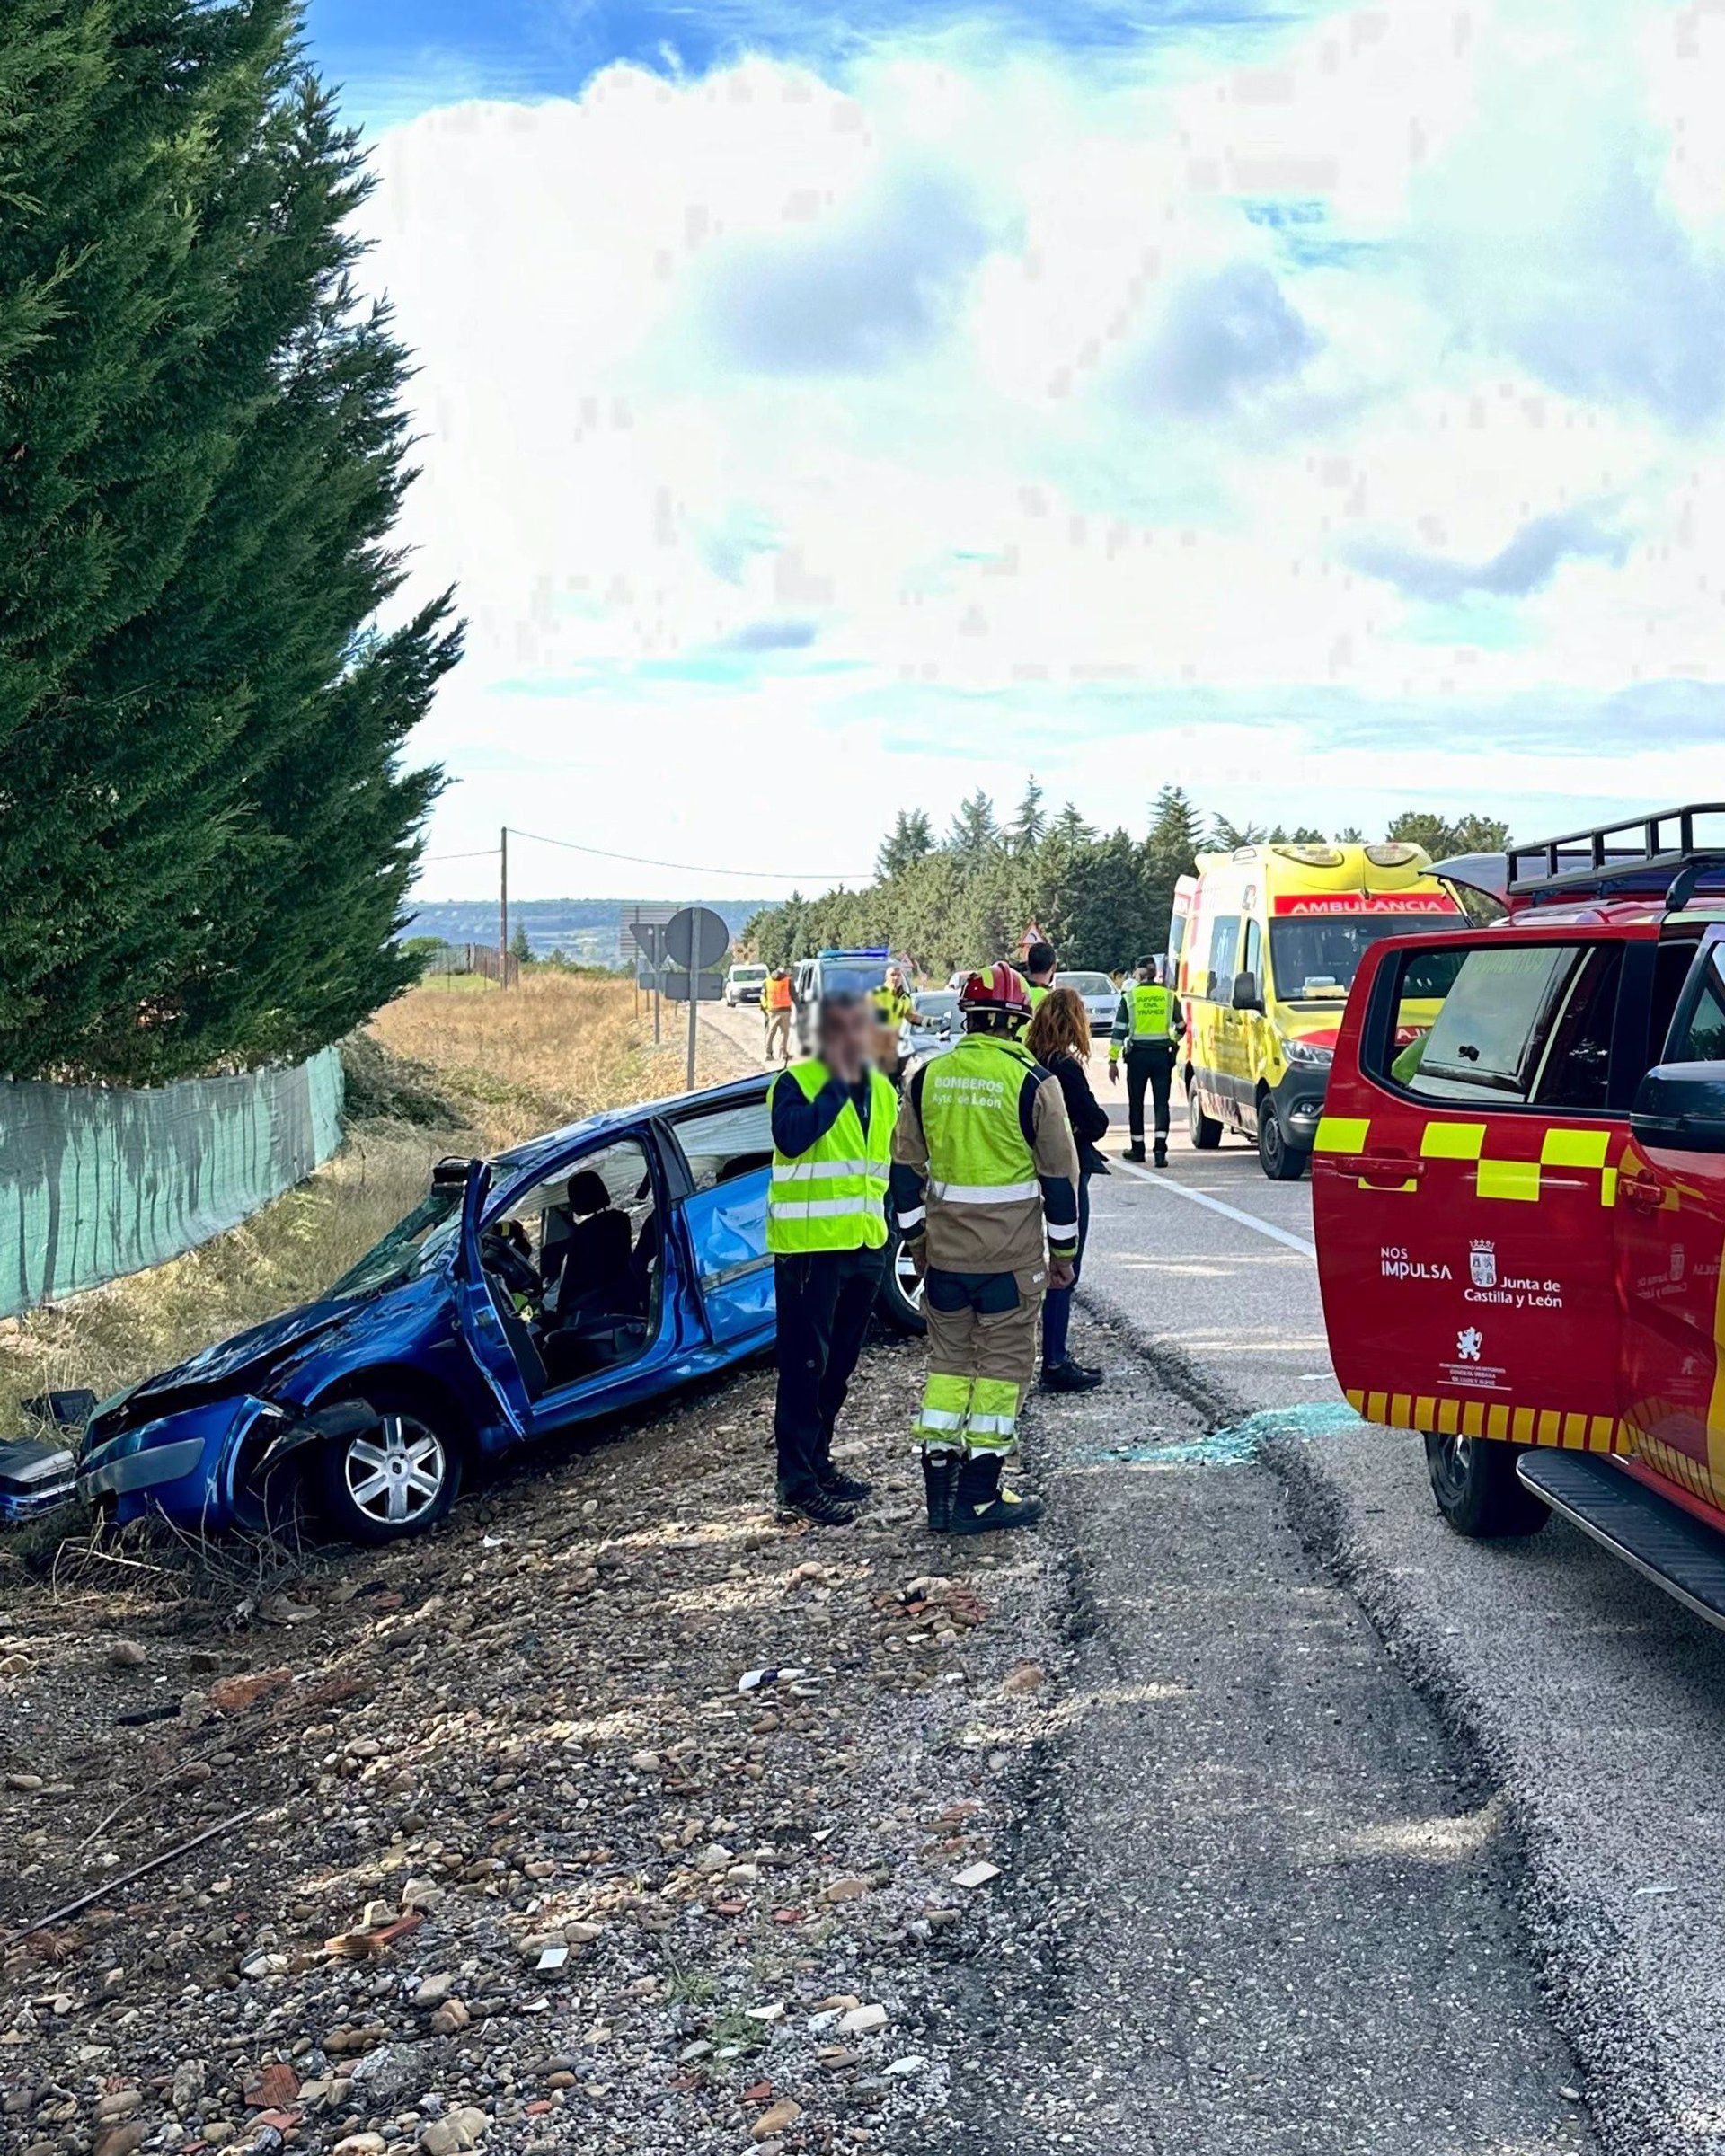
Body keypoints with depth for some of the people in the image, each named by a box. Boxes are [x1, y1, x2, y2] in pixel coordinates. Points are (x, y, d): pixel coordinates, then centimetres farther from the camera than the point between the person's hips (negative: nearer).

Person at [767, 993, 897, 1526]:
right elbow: (792, 1136, -29)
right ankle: (798, 1479, -2)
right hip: (808, 1247, -7)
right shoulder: (796, 1083, -9)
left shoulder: (882, 1091, 12)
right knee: (806, 1363, -6)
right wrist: (837, 1083, -22)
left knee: (839, 1363, 15)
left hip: (865, 1246, 7)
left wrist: (889, 1227, 18)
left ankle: (817, 1461, 27)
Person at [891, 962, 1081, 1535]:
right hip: (1012, 1255, -4)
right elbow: (1059, 1174, -4)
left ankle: (939, 1493, 14)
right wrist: (1063, 1250, 6)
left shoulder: (927, 1077, 3)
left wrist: (915, 1240, 18)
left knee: (947, 1360, 13)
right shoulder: (1031, 1082, -8)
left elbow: (906, 1169, 9)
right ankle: (979, 1498, 5)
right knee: (1002, 1364, 4)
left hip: (944, 1251, 4)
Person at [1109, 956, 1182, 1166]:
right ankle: (1160, 1148, -14)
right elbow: (1180, 1027, 12)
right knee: (1161, 1102, 1)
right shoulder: (1168, 996, 3)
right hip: (1162, 1055, 1)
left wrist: (1113, 1060, -1)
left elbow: (1119, 1030, -4)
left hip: (1138, 1056, -1)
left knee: (1136, 1103, 12)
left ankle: (1138, 1149, 19)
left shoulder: (1130, 996, -2)